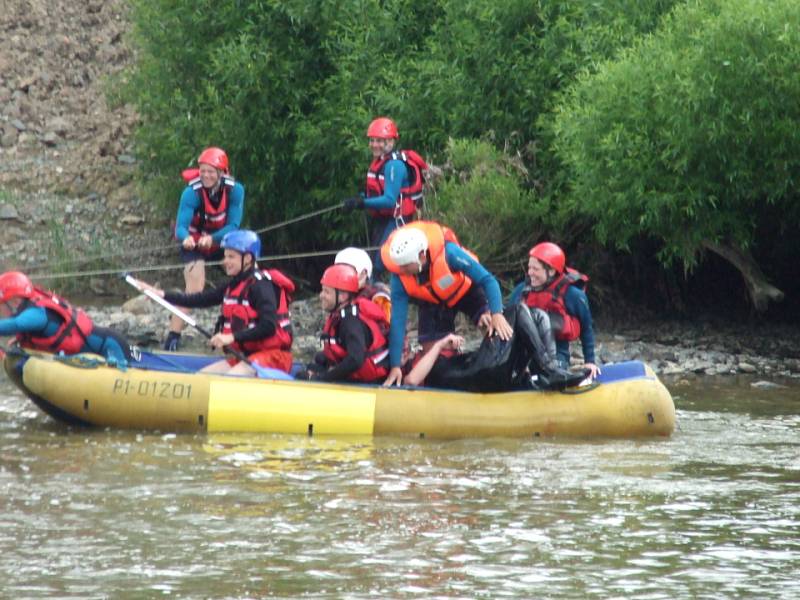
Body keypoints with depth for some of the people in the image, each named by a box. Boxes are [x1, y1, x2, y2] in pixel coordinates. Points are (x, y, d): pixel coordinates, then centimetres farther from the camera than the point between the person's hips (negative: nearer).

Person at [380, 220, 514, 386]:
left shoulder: (448, 252, -40)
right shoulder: (399, 277, -30)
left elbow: (487, 280, -34)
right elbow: (397, 322, -25)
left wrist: (497, 314, -49)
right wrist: (395, 366, -28)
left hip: (466, 290, -2)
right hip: (432, 303, 2)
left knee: (497, 329, -23)